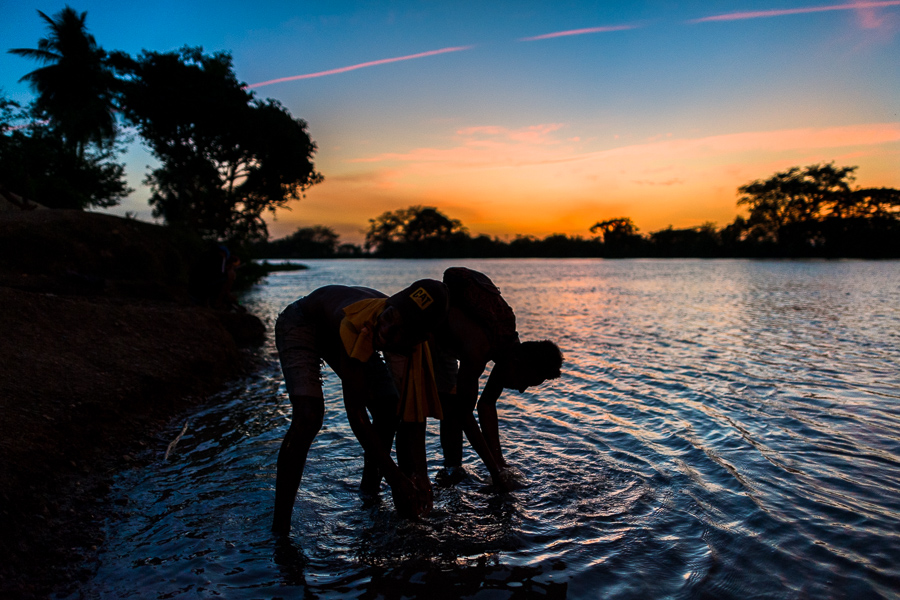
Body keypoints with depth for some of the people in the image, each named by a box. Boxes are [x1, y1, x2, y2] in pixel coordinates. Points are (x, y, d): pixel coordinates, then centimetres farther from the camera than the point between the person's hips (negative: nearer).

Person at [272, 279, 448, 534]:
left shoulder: (414, 346, -29)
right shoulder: (356, 322, -45)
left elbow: (413, 413, -22)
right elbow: (355, 412, -41)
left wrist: (420, 476, -32)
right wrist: (395, 476, -37)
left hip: (338, 335, 6)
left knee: (389, 412, 0)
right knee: (308, 417, -27)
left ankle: (369, 485, 29)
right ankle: (279, 527, -14)